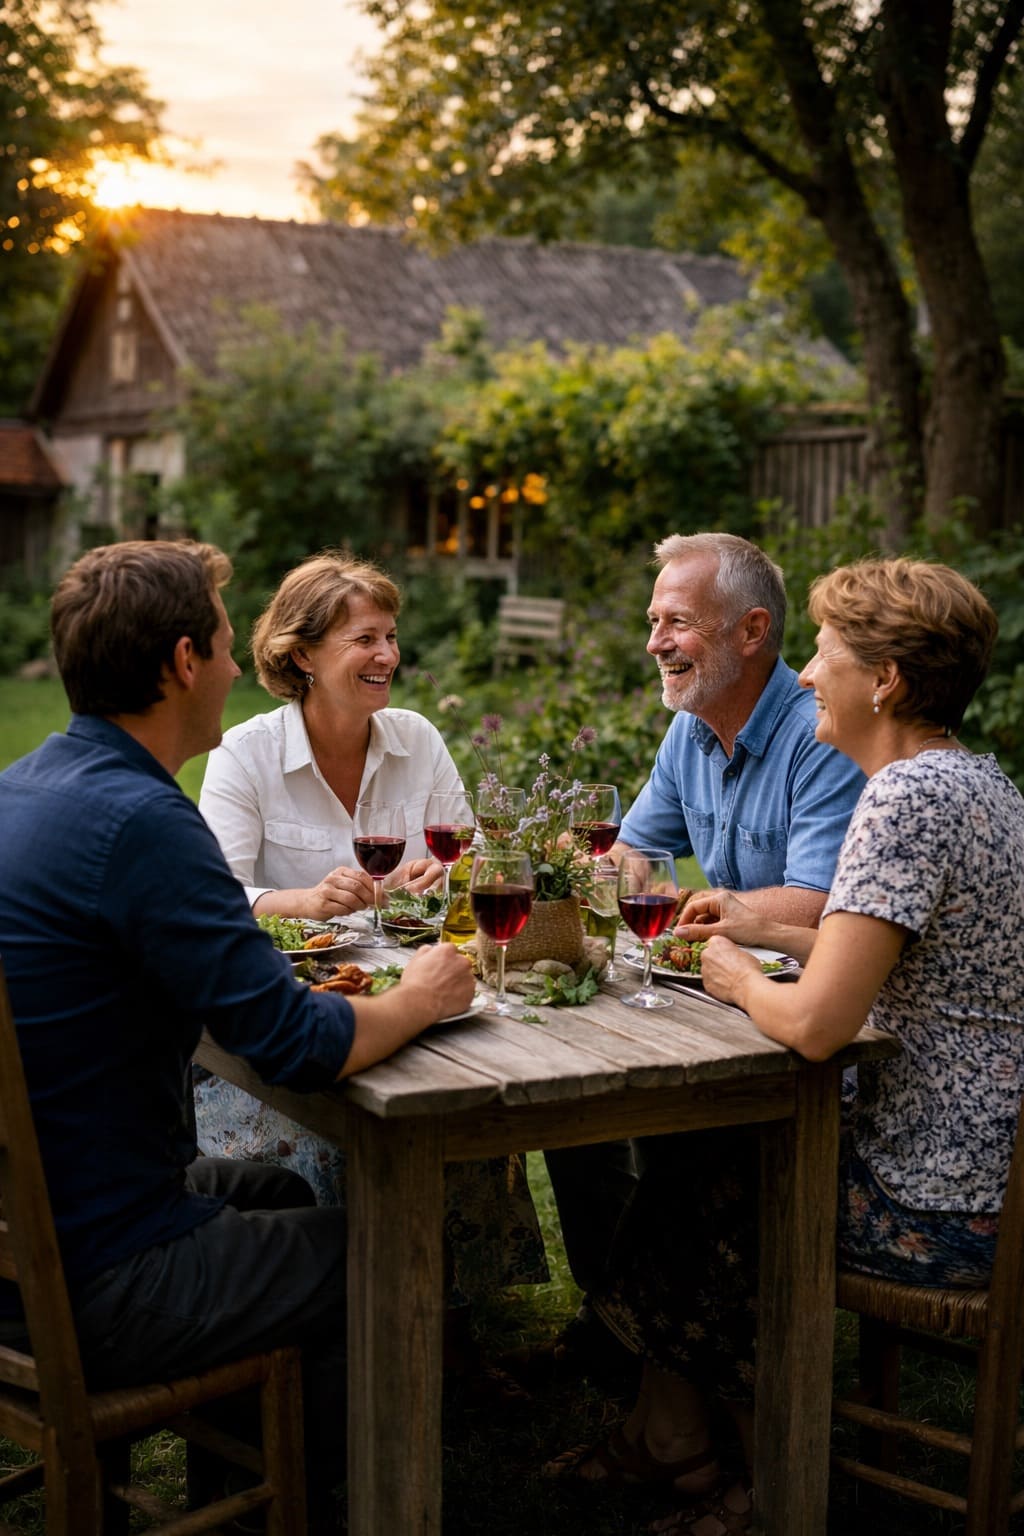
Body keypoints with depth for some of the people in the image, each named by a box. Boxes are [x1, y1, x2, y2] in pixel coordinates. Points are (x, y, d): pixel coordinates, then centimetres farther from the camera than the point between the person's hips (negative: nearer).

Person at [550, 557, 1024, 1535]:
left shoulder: (906, 798, -25)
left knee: (695, 1190, 14)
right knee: (688, 1147, 19)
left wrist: (739, 980, -10)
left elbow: (816, 1024, -31)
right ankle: (666, 1439, 33)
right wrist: (766, 931, 13)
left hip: (935, 1214, -9)